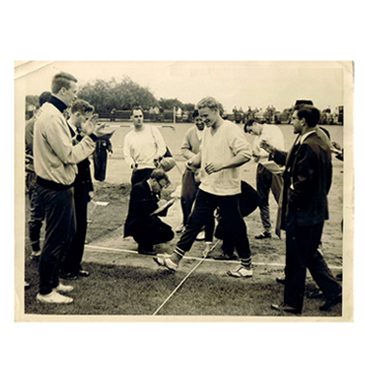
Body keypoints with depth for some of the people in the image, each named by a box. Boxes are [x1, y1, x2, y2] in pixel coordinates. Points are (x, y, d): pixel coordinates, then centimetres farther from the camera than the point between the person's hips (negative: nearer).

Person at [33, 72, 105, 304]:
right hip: (55, 188, -11)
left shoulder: (52, 113, 13)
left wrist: (88, 137, 6)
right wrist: (90, 137, -12)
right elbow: (69, 155, -21)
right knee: (56, 239, 1)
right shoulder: (52, 117, -20)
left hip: (59, 186, 11)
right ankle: (46, 291, 15)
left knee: (67, 234, 20)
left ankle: (53, 281, 33)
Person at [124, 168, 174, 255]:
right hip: (134, 224, -8)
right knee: (153, 220, -36)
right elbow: (138, 209, -30)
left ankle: (145, 240, 13)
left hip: (148, 223, 8)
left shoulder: (155, 191, 8)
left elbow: (161, 213, 10)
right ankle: (144, 246, -16)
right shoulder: (138, 188, -16)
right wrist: (157, 206, -27)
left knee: (169, 234, -6)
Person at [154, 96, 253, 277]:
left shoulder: (232, 130, -12)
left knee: (235, 228, 4)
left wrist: (222, 164, -29)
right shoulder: (207, 131, 12)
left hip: (227, 189, -7)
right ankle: (174, 259, 15)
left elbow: (246, 154, -20)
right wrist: (192, 161, -2)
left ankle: (247, 265, 21)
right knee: (194, 222, 9)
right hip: (207, 187, 7)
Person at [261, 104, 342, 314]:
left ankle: (293, 304, 18)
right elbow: (294, 162, 19)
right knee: (311, 255, 22)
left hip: (302, 213, -10)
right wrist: (273, 152, 24)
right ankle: (334, 292, 25)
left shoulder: (307, 146, -22)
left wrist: (292, 200, -11)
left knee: (296, 260, 4)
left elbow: (303, 181, -24)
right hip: (317, 211, 10)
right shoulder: (321, 144, 9)